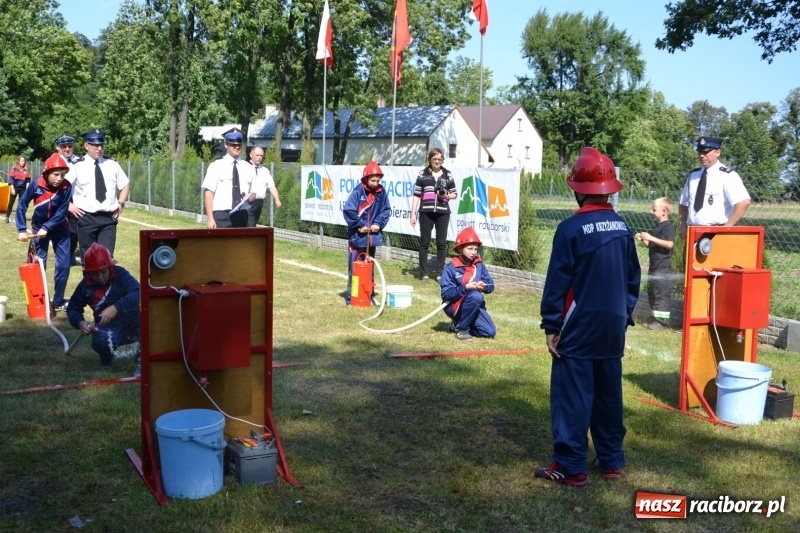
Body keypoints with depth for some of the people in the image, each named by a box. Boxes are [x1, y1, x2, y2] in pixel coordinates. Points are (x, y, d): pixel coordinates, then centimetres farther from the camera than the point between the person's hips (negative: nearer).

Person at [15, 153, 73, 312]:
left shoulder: (66, 187, -21)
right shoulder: (36, 185, -20)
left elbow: (62, 212, -19)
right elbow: (22, 205, -12)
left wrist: (47, 228, -27)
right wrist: (22, 229, -16)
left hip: (60, 229, 0)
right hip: (39, 227, 0)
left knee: (63, 265, -2)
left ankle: (58, 302, 10)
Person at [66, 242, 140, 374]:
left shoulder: (120, 274, -12)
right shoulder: (85, 285, -2)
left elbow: (137, 293, -29)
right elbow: (73, 308, 9)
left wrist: (116, 308, -42)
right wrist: (80, 322, -13)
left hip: (131, 324, -1)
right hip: (108, 327, 1)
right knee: (100, 341, -36)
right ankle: (107, 359, 7)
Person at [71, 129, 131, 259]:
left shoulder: (112, 165, 6)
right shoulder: (77, 167, -5)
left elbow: (125, 185, 20)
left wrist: (121, 203, 8)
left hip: (108, 218, 2)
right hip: (86, 218, -2)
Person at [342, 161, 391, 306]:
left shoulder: (382, 192, 0)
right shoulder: (358, 191, -13)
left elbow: (386, 210, 7)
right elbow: (348, 210, -17)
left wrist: (379, 224, -7)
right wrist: (359, 225, -15)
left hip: (373, 236, 5)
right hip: (357, 236, -5)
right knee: (354, 267, 1)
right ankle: (351, 296, 8)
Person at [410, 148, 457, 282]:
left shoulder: (448, 175, 10)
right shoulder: (423, 174, 6)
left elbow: (455, 194, 16)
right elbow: (416, 195, 5)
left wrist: (447, 196, -6)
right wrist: (413, 214, 0)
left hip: (443, 213, 1)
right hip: (426, 212, -1)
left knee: (441, 243, 3)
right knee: (424, 242, 2)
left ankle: (440, 273, 11)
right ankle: (424, 273, 10)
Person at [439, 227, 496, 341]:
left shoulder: (479, 264, 1)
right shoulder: (451, 268, -13)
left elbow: (491, 286, 2)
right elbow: (446, 294, -18)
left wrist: (484, 286, -22)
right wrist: (465, 287, -29)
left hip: (474, 306, 6)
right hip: (454, 306, -5)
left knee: (490, 332, -10)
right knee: (475, 295, -34)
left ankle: (458, 323, 12)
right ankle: (461, 328, -15)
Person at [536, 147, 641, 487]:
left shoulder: (571, 228, -14)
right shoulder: (623, 228, 6)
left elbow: (557, 283, -13)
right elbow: (633, 279, 12)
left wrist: (551, 326, -7)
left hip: (579, 327, -6)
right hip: (613, 326, 6)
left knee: (572, 395, 0)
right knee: (609, 393, 15)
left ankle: (570, 466, 3)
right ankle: (611, 460, 24)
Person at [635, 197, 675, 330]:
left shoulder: (668, 227, -12)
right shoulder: (657, 226, 17)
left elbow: (670, 244, -25)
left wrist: (651, 238, -26)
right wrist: (643, 240, 6)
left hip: (663, 268, -10)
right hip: (654, 267, 10)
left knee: (662, 294, -7)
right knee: (652, 293, 13)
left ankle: (663, 320, -2)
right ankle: (656, 318, 21)